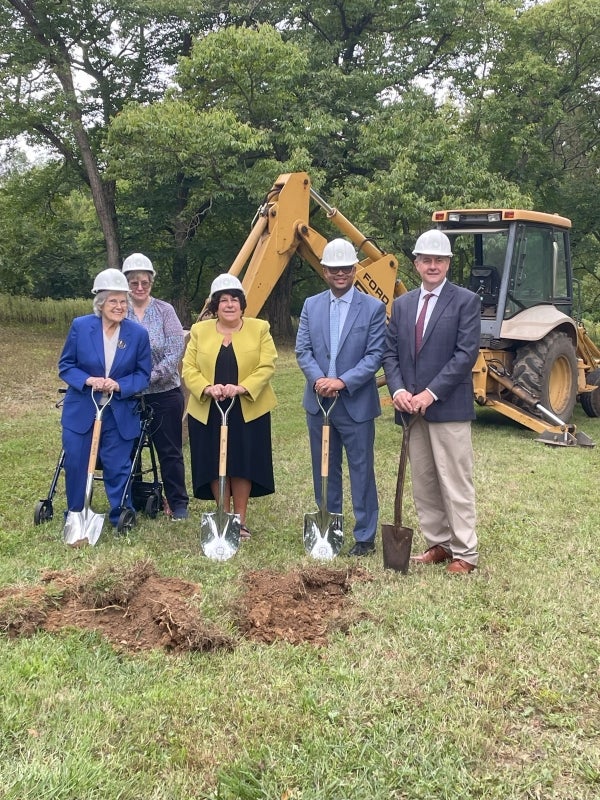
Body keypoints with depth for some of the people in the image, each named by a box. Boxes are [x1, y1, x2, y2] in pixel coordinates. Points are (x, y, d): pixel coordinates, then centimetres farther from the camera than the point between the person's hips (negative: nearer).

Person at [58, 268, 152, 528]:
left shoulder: (138, 333, -5)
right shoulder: (80, 326, -6)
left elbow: (143, 374, 0)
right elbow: (65, 365, 0)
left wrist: (120, 385, -19)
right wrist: (88, 380, -18)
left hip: (120, 414, 0)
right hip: (81, 410, 1)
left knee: (118, 469, 5)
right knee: (75, 465, 7)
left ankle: (121, 519, 23)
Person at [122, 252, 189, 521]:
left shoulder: (164, 310, -3)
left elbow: (176, 351, -10)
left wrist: (150, 376, -17)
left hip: (164, 393, -1)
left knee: (170, 451, 7)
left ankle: (178, 503, 19)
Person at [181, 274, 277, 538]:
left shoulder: (259, 329, 3)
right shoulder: (199, 331, 7)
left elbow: (266, 367, -6)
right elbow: (189, 369, 1)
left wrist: (242, 388, -21)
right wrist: (207, 388, -18)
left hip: (248, 410, -1)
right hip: (207, 411, 2)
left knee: (243, 464, 2)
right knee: (214, 465, 4)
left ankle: (240, 520, 13)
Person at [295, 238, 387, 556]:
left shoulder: (373, 307, -3)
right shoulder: (311, 305, 8)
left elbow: (375, 354, -9)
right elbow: (302, 350, 3)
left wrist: (343, 381, -19)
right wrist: (317, 379, -15)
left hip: (356, 404, -4)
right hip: (318, 402, 4)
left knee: (361, 470, 2)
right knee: (324, 470, 13)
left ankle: (365, 536, 11)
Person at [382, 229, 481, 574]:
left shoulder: (466, 301, -3)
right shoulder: (402, 304, 13)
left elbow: (466, 354, -12)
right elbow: (391, 353, 11)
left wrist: (431, 393, -17)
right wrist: (398, 390, -7)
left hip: (449, 407, -6)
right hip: (412, 408, 6)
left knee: (456, 483, -2)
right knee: (424, 484, 11)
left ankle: (464, 553, 6)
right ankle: (439, 544, 21)